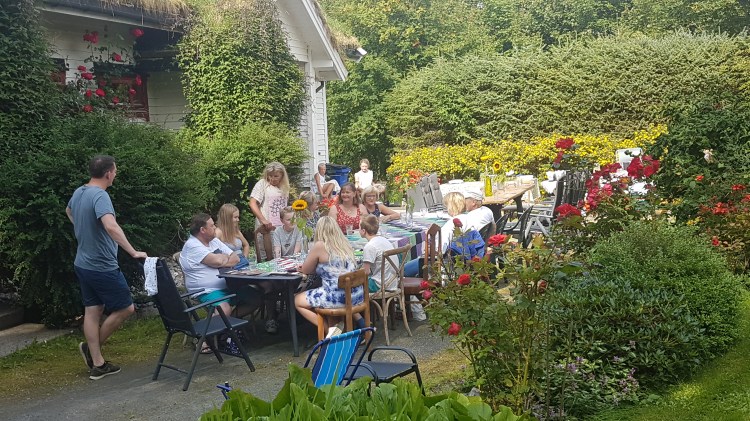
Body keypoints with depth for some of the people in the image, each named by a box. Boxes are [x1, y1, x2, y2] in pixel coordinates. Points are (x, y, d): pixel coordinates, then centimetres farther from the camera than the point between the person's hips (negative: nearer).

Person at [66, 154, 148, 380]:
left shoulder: (79, 192, 6)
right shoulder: (100, 196, -23)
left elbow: (69, 211, 30)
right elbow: (111, 226, -39)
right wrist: (133, 252, -34)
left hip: (83, 264, 9)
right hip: (102, 267, -9)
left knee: (92, 311, 11)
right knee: (125, 308, 6)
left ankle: (97, 364, 16)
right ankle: (92, 347, 14)